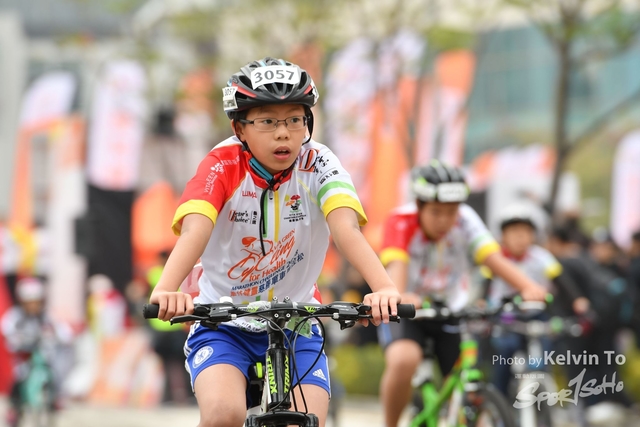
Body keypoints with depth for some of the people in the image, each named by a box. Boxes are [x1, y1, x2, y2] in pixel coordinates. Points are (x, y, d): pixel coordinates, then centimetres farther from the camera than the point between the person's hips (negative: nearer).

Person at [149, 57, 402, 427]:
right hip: (223, 325, -2)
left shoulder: (318, 164, -12)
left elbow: (346, 227, -29)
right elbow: (195, 229, -33)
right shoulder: (223, 166, -15)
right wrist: (165, 291, -53)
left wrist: (385, 289, -48)